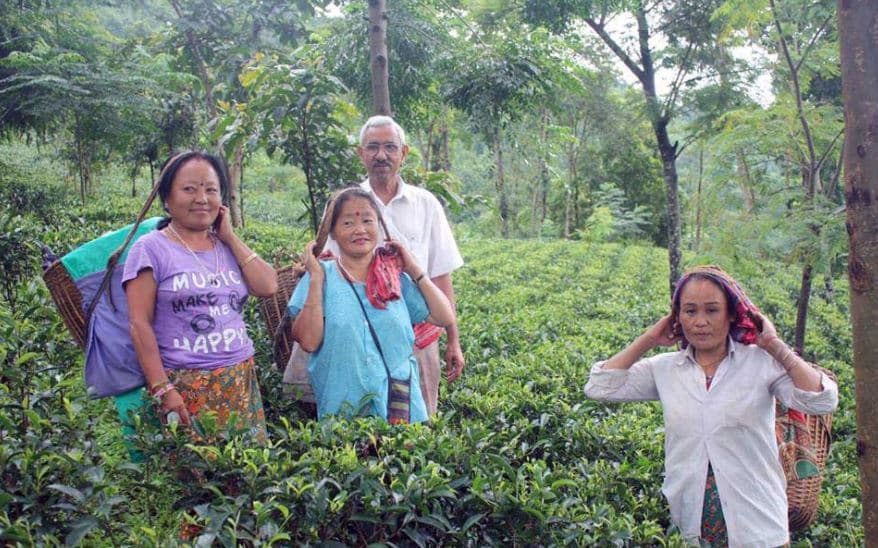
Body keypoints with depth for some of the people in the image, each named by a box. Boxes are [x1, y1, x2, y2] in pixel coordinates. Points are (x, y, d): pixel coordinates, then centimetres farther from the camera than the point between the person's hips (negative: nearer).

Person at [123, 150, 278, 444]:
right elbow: (140, 325, -7)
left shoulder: (228, 247, 12)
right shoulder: (151, 248, -3)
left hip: (242, 382, 5)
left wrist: (229, 236, 2)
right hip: (185, 388, -4)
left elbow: (268, 287, -1)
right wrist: (162, 389, -13)